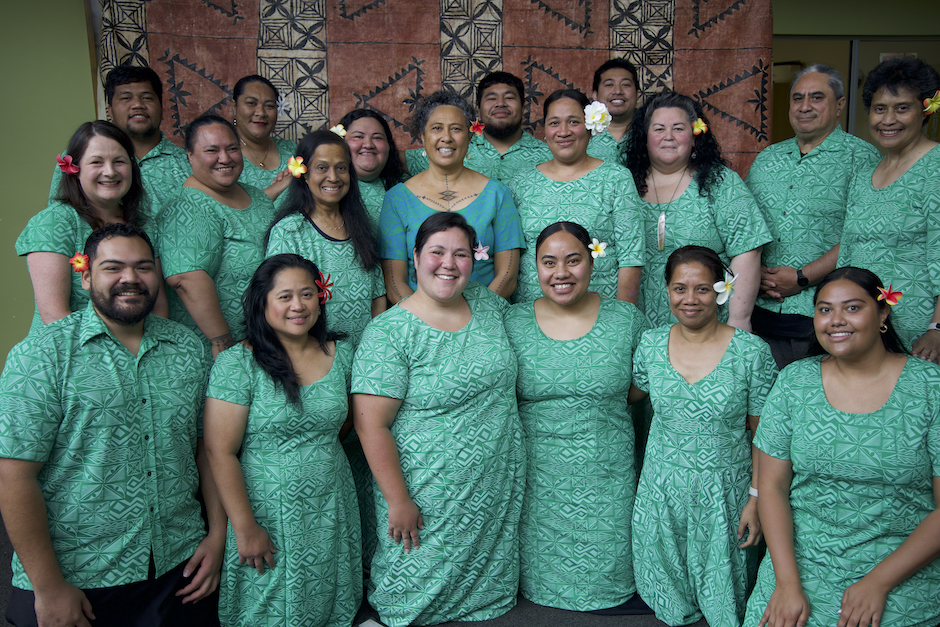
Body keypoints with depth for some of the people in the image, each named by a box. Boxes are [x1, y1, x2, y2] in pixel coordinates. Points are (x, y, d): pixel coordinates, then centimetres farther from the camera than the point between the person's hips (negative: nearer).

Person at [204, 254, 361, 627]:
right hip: (268, 517, -4)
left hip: (331, 514, 4)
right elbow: (220, 452, -13)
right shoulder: (236, 364, -11)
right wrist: (245, 529, -14)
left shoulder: (341, 355, 2)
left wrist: (317, 441, 3)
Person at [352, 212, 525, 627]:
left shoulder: (488, 304, 1)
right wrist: (398, 500, -17)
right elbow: (371, 424, -17)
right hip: (430, 496, -5)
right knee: (422, 591, 10)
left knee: (488, 579, 20)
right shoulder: (389, 332, -16)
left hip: (498, 484, 5)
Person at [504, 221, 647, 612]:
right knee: (540, 574, 11)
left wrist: (597, 400, -6)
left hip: (606, 475, 0)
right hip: (537, 475, 0)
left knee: (604, 575, 10)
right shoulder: (512, 322, -3)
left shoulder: (627, 319, -3)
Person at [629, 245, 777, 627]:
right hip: (662, 490, 3)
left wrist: (757, 499, -8)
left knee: (722, 587, 12)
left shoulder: (753, 352, -12)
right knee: (667, 581, 16)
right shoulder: (650, 344, -4)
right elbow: (629, 395, 15)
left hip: (725, 491, -2)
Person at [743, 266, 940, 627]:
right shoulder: (794, 381, 1)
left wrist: (879, 582, -11)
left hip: (904, 577, -1)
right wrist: (788, 582, -8)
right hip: (801, 565, 2)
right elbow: (772, 487, 1)